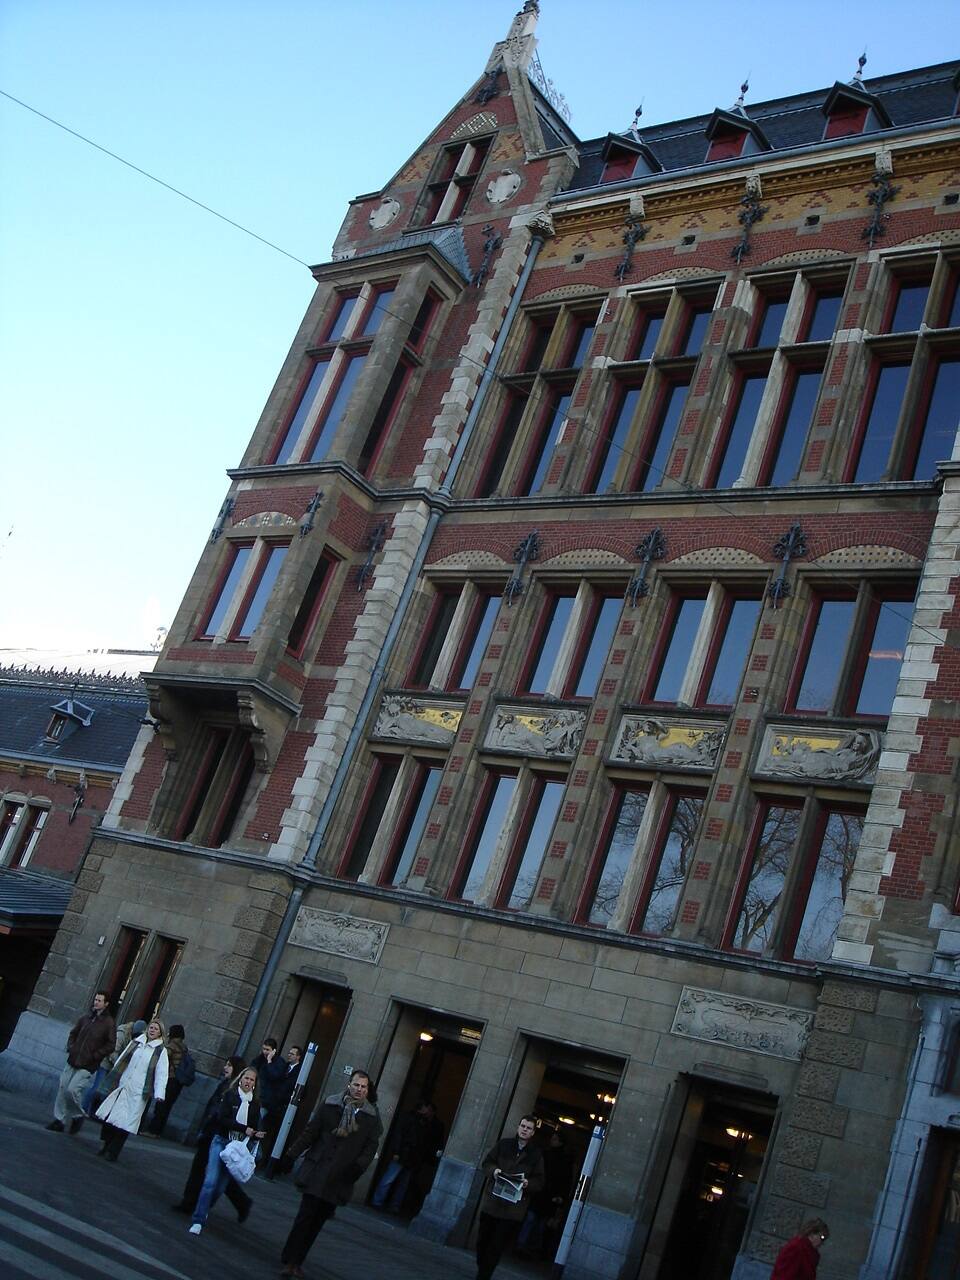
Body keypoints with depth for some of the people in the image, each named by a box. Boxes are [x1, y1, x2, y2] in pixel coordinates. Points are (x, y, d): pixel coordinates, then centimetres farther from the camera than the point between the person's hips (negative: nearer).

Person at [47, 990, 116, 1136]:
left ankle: (78, 1116, 9)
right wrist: (70, 1047, 3)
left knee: (72, 1090, -15)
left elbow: (111, 1045, -9)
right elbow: (73, 1033, 20)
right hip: (73, 1061, 6)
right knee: (63, 1088, 5)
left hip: (87, 1066, -6)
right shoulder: (86, 1018, 8)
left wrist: (94, 1056, -13)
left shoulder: (109, 1023, -8)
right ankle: (59, 1120, 18)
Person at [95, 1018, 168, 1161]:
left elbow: (162, 1074, -9)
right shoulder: (136, 1042, 10)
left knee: (125, 1122, -4)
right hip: (121, 1087, 4)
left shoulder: (161, 1051, -2)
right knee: (108, 1116, 2)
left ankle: (113, 1151, 10)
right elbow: (121, 1061, 15)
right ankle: (106, 1145, 21)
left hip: (138, 1093, -4)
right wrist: (114, 1078, 11)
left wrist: (159, 1093, -19)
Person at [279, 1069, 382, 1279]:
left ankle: (296, 1261, 17)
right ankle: (290, 1260, 4)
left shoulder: (371, 1117, 3)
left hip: (341, 1178, 2)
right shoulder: (330, 1104, 0)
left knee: (317, 1221, 7)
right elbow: (310, 1132, 2)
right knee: (305, 1216, -5)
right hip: (317, 1172, -1)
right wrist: (291, 1156, 0)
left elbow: (371, 1146, 3)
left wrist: (359, 1165, -14)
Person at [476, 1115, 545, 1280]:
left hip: (513, 1209, -2)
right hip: (491, 1201, 2)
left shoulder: (536, 1155, 4)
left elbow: (539, 1182, 4)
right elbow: (486, 1162, 11)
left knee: (497, 1246, -2)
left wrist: (528, 1184, -16)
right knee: (482, 1241, 5)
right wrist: (493, 1170, -10)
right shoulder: (503, 1144, 7)